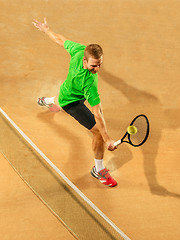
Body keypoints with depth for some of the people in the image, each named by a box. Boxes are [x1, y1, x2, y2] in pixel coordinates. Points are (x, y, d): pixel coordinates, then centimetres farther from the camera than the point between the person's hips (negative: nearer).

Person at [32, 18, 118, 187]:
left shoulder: (80, 50, -30)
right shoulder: (88, 82, -46)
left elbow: (60, 40, -12)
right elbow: (97, 113, -45)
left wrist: (46, 29, 8)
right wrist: (107, 139, -44)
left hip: (68, 89, 8)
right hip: (72, 102, -8)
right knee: (98, 133, -12)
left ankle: (47, 101, 83)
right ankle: (98, 170, 12)